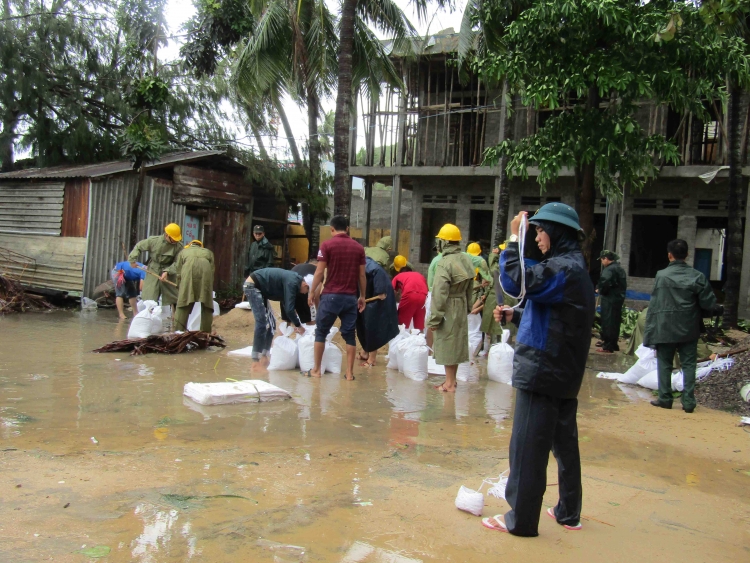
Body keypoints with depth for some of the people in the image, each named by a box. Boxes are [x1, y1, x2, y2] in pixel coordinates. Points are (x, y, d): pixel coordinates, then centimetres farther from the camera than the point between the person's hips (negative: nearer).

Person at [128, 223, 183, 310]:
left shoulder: (178, 247, -11)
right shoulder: (153, 241, -9)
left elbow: (177, 263, -15)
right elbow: (139, 247, 5)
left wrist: (167, 272, -28)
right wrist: (132, 259, -1)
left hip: (168, 274, 0)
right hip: (153, 273, 0)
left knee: (174, 299, 2)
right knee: (148, 299, -1)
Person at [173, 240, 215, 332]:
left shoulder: (183, 252, 34)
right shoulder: (208, 252, 36)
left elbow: (179, 273, 23)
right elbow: (212, 270, 23)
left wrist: (180, 288, 27)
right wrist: (209, 287, 24)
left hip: (189, 271, -1)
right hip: (205, 271, 1)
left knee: (184, 302, 2)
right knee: (206, 304, 7)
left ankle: (178, 331, -1)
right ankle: (206, 331, 6)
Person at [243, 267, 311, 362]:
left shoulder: (295, 280, 7)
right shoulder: (292, 283, -22)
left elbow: (287, 305, 18)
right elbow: (289, 309, -25)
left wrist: (295, 323, 15)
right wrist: (298, 325, -12)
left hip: (260, 288, 10)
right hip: (252, 286, -10)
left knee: (270, 324, 10)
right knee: (262, 323, -14)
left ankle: (265, 355, 14)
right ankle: (255, 359, -13)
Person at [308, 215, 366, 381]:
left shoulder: (327, 245, -4)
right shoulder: (358, 247, 6)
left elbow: (319, 272, -7)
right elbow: (362, 275, 7)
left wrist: (312, 292, 3)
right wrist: (362, 296, 15)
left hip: (331, 295, -3)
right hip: (351, 297, 3)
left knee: (321, 332, 10)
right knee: (349, 335, 7)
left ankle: (316, 370, 14)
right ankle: (349, 373, 7)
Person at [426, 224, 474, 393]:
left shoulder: (444, 263, -20)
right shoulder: (465, 259, 3)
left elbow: (439, 294, -20)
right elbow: (470, 287, 10)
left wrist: (434, 319, -15)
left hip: (448, 309, -8)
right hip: (461, 307, 8)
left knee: (447, 345, 2)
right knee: (456, 343, 17)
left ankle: (449, 384, 9)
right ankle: (452, 379, 29)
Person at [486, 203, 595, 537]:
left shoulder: (564, 268, -16)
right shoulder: (573, 267, 16)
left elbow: (515, 282, -27)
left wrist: (514, 238, -15)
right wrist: (513, 315, 10)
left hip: (542, 373, -10)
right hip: (564, 375, 10)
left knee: (527, 449, -2)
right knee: (564, 444, 16)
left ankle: (520, 520, 8)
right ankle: (569, 513, 28)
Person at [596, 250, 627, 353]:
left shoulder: (609, 269, -16)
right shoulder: (620, 268, 16)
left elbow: (605, 283, -28)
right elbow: (624, 285, 19)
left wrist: (599, 290, -8)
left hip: (609, 300, -10)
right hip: (618, 299, 10)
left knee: (608, 323, -5)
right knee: (615, 323, 15)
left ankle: (608, 346, -3)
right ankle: (613, 345, 23)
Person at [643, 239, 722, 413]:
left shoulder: (661, 275, -10)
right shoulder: (697, 276, -5)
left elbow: (654, 305, -8)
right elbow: (708, 303, -3)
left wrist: (650, 330, -2)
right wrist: (719, 310, 20)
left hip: (665, 328, -2)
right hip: (689, 329, 2)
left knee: (665, 363, 10)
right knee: (689, 364, 9)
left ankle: (665, 398, 13)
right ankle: (688, 401, 7)